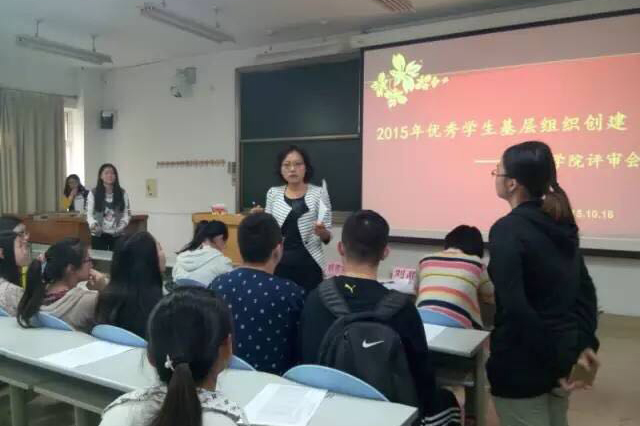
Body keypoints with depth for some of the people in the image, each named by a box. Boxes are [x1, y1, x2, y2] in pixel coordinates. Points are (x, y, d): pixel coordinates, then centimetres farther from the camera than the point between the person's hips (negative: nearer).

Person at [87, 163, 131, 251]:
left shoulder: (122, 193, 4)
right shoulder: (93, 193, 0)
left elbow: (126, 213, 3)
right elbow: (89, 213, -1)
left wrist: (123, 223, -17)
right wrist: (93, 224, -21)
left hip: (117, 235, 1)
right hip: (99, 235, -1)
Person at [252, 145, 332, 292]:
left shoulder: (319, 194, -3)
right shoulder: (273, 193, 6)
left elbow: (327, 237, -1)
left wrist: (322, 232, -21)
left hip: (309, 266, -2)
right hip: (279, 265, 2)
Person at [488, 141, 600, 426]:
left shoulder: (507, 229, -19)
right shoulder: (561, 223, 5)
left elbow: (516, 307, -25)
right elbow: (585, 289, 9)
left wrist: (557, 360, -18)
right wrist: (583, 343, 6)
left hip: (524, 363, -8)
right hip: (563, 351, 8)